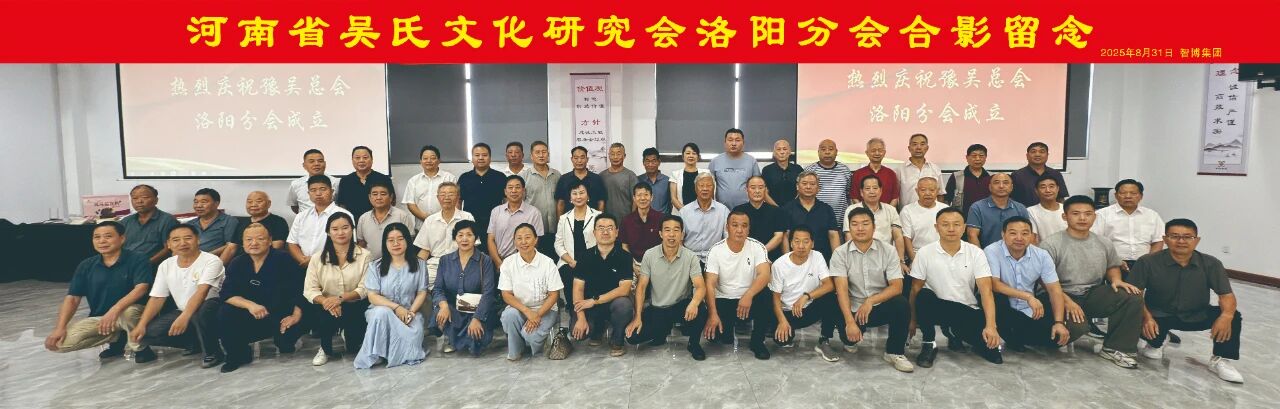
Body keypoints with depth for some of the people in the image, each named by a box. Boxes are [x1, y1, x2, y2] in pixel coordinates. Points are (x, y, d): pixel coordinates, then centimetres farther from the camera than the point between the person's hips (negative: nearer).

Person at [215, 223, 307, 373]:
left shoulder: (283, 260, -10)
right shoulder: (237, 264, 3)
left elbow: (299, 290, -13)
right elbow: (227, 294, -6)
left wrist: (296, 315, -27)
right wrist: (250, 305, -24)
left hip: (281, 320, -3)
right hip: (250, 318, 4)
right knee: (224, 314, -21)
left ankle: (286, 343, 13)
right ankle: (239, 355, 3)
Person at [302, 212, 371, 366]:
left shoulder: (364, 255, -1)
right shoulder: (318, 258, 5)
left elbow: (365, 288, -9)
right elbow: (310, 290, -3)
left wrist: (340, 298, -24)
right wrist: (325, 301, -25)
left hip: (354, 307, 0)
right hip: (326, 307, 1)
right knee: (326, 314, -31)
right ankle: (325, 349, 3)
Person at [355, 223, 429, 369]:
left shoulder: (419, 264, 5)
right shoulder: (375, 266, 3)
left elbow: (422, 293, 2)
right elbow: (372, 296, -4)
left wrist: (411, 312, -16)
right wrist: (396, 307, -19)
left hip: (410, 312, 0)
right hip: (381, 310, 0)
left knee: (414, 336, -32)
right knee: (382, 312, -37)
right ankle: (374, 355, -22)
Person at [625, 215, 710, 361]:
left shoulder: (690, 257, -11)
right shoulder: (649, 255, -7)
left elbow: (700, 287, -19)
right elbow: (641, 287, -4)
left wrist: (694, 303, -42)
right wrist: (638, 317, -13)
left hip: (680, 305, -2)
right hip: (656, 308, 2)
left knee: (700, 311, -34)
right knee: (633, 337, -16)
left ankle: (694, 343, -1)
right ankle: (664, 330, 17)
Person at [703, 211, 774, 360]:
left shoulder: (757, 247, -9)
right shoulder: (716, 251, -10)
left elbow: (764, 275, -23)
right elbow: (710, 284, -15)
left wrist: (748, 295, -41)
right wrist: (712, 314, -29)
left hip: (749, 299, 1)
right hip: (724, 300, -1)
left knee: (766, 297, -32)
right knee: (720, 336, -24)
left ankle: (757, 341, -7)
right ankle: (730, 323, 16)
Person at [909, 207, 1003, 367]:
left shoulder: (976, 253, -5)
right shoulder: (925, 253, -7)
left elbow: (986, 291, -12)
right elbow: (916, 289, -1)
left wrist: (991, 326, -23)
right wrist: (913, 320, -2)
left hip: (968, 311, 1)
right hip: (937, 307, -1)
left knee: (992, 352, -20)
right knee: (923, 296, -35)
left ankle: (955, 334, 14)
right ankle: (928, 344, -11)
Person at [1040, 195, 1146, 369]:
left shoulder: (1104, 243, 9)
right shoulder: (1051, 244, -11)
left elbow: (1112, 266, 25)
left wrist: (1116, 280, 0)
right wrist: (1066, 302, -24)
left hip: (1093, 295, 6)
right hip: (1062, 296, -6)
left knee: (1133, 298, -19)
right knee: (1077, 327, -34)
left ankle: (1113, 348, -7)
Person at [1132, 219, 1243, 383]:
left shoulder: (1211, 264, -7)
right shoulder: (1148, 262, -15)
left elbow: (1226, 295, -10)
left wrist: (1226, 315, -33)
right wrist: (1146, 317, -33)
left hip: (1197, 316, 2)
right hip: (1159, 315, -2)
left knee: (1233, 316, -22)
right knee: (1137, 322, -32)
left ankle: (1221, 360, -1)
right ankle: (1156, 343, 8)